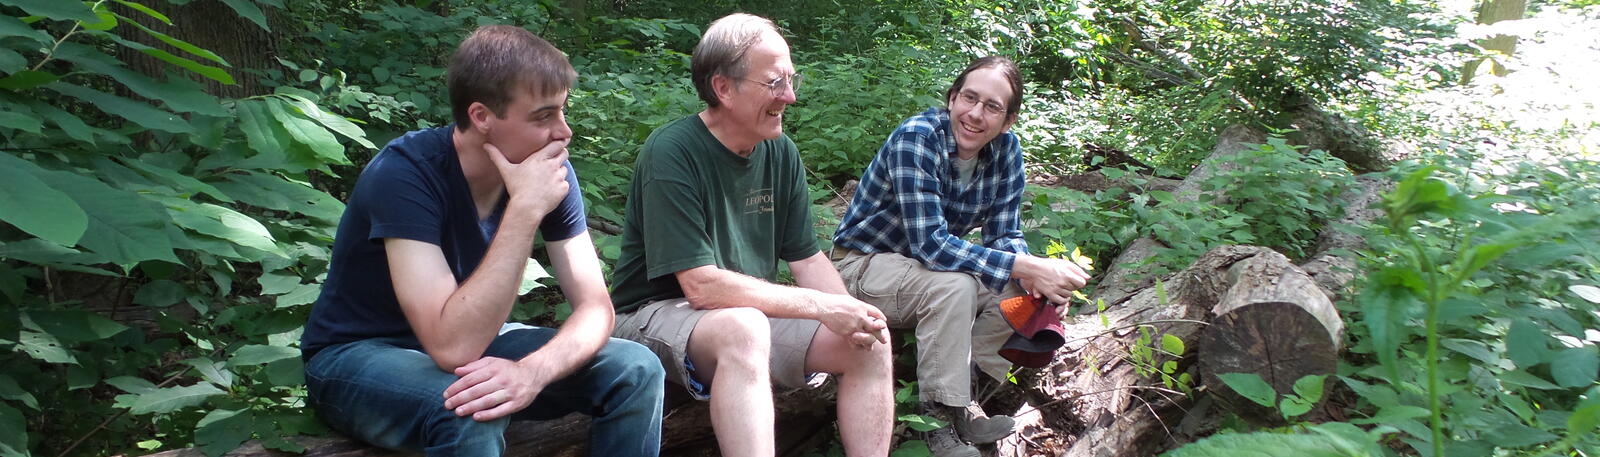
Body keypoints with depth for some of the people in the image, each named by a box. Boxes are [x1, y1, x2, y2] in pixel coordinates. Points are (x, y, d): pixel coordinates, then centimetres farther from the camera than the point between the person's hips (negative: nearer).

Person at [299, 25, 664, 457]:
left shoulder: (549, 170, -12)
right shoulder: (405, 173, -29)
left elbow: (595, 308, -14)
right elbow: (453, 347, -37)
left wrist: (534, 368, -35)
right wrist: (524, 211, -38)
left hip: (474, 339, 5)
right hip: (360, 356, -5)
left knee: (635, 370, -13)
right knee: (470, 413, -37)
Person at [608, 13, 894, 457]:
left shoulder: (781, 152, 0)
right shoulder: (671, 153, -20)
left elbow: (808, 258, 6)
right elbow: (701, 286, -25)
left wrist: (849, 314, -15)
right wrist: (822, 306, -24)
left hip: (756, 312, 7)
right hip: (658, 315, -6)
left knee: (871, 341, -10)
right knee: (744, 329, -37)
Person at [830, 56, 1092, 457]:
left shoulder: (1006, 149, -8)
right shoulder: (916, 138, -28)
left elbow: (1004, 236, -4)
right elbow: (930, 244, -34)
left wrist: (1035, 274, -28)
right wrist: (1026, 268, -38)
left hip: (927, 265, 7)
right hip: (864, 264, -7)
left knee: (1020, 290, -13)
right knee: (954, 285, -33)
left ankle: (963, 401, -5)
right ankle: (940, 419, -20)